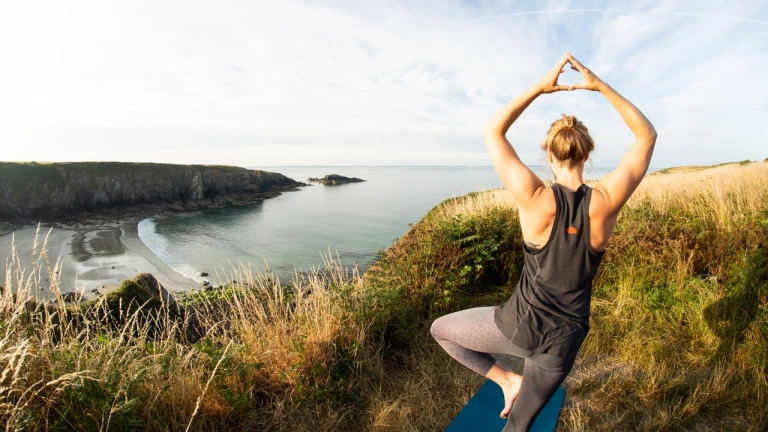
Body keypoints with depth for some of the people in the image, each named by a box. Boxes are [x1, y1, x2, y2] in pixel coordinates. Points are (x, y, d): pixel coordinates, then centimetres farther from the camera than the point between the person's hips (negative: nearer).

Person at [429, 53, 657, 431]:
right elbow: (647, 135, 1)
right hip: (564, 340, 4)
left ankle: (506, 379, 14)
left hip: (520, 324, -4)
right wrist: (600, 86, -5)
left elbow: (492, 132, -10)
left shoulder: (535, 199, -22)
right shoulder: (606, 202, -15)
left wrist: (540, 87, -7)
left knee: (440, 329, 21)